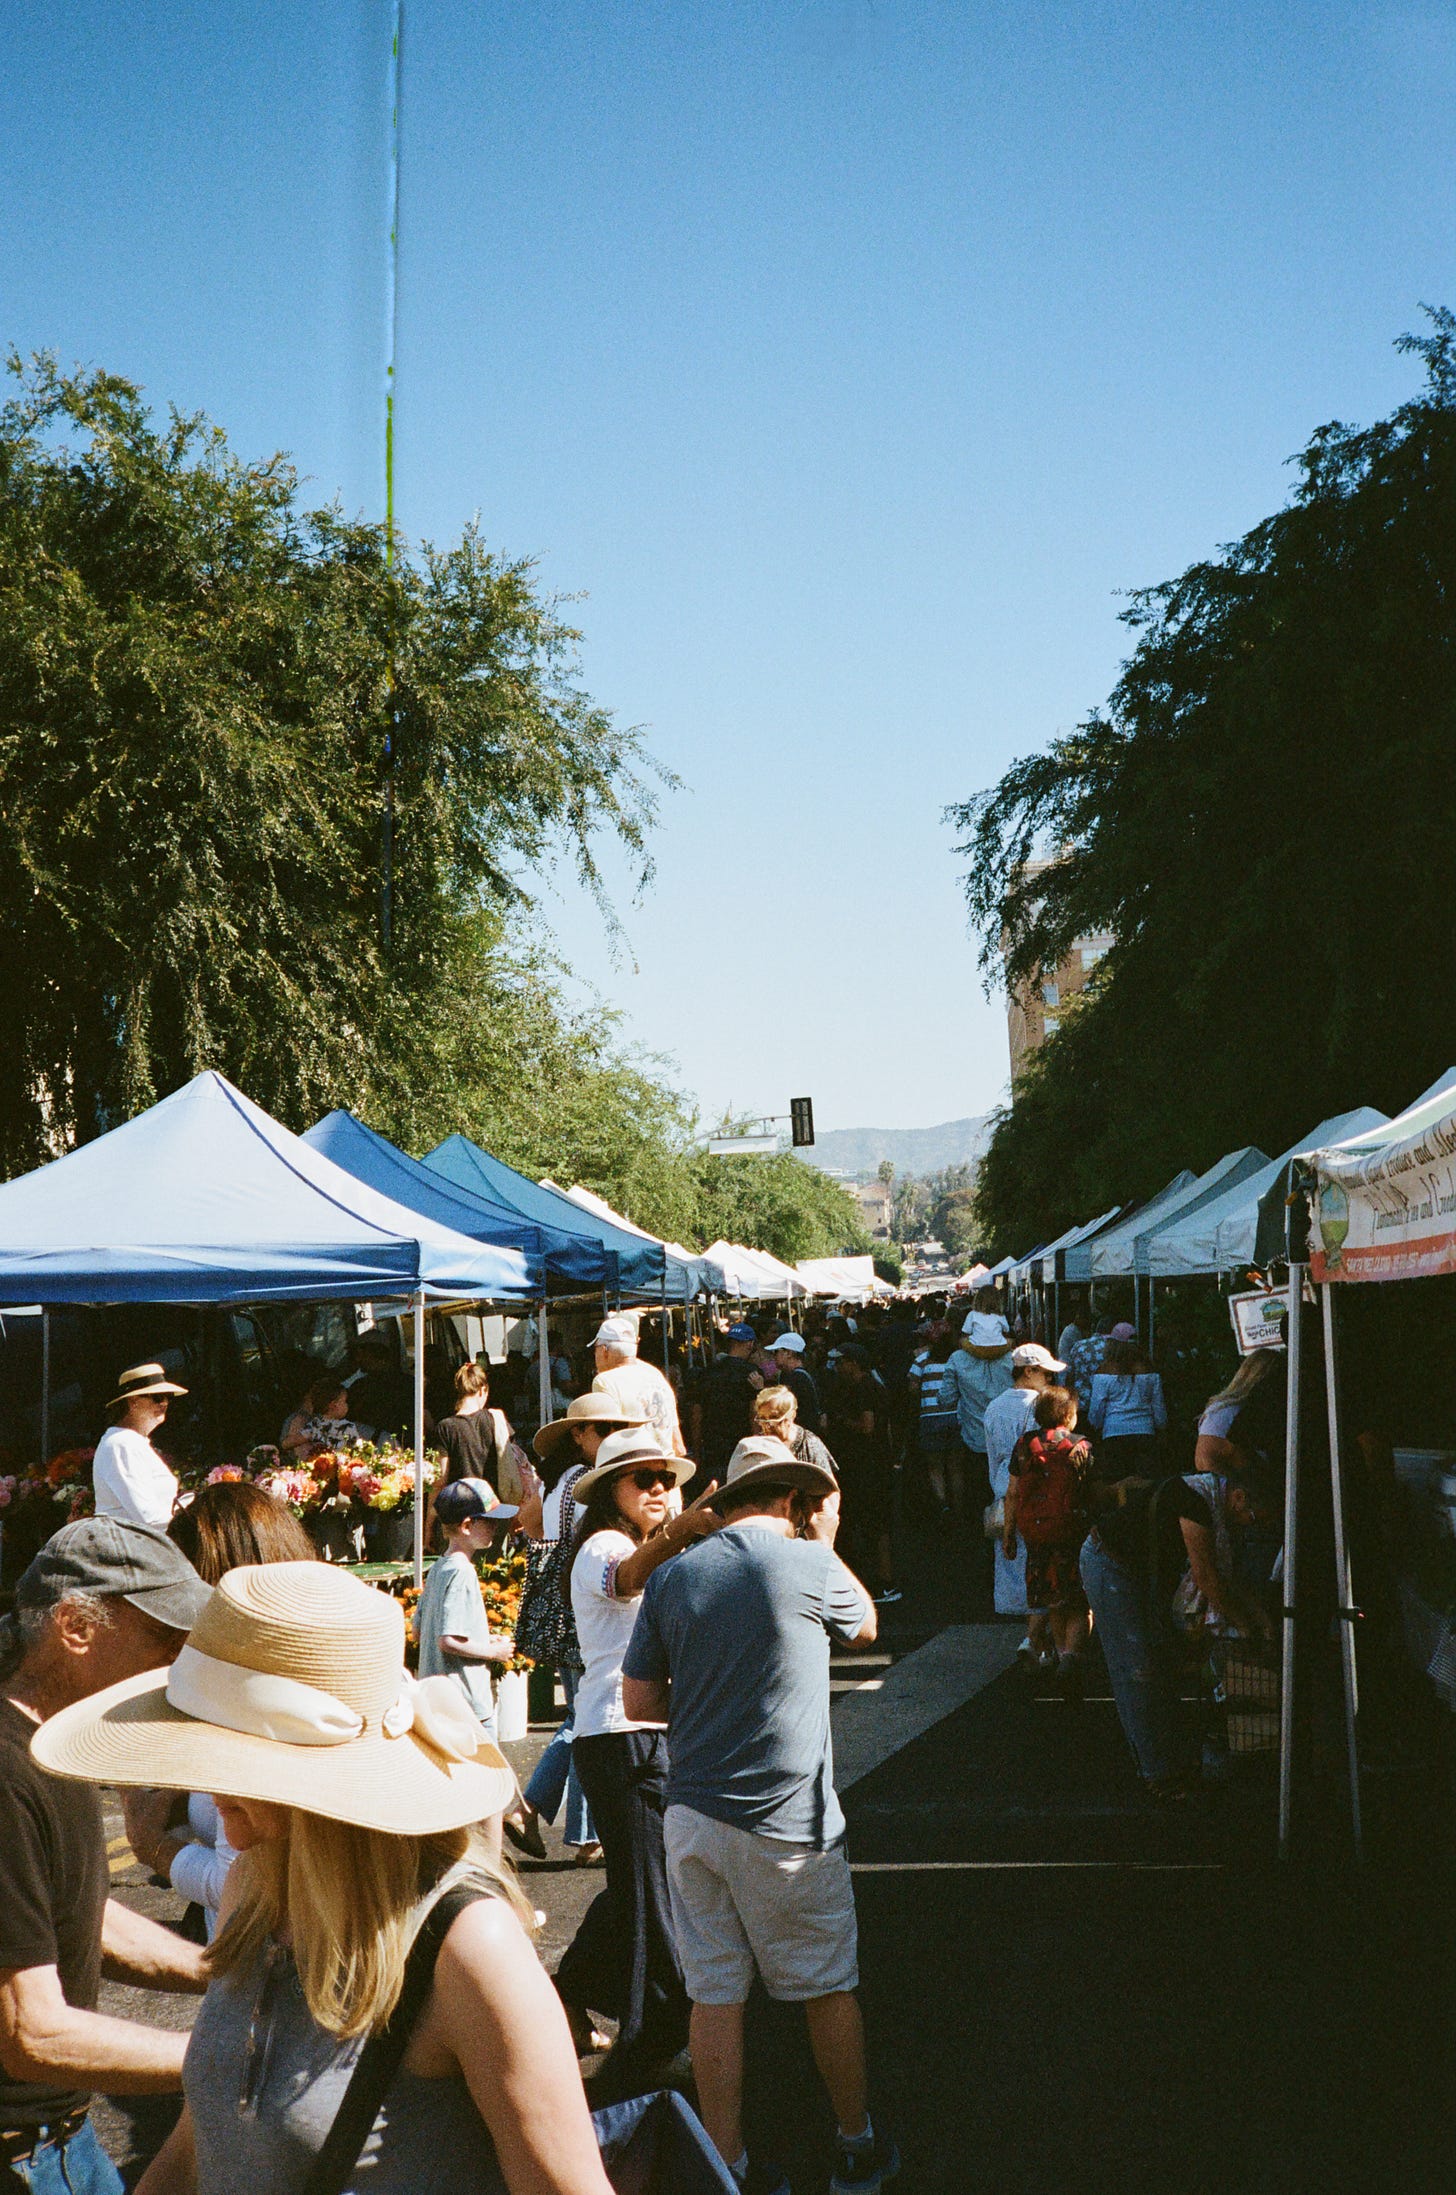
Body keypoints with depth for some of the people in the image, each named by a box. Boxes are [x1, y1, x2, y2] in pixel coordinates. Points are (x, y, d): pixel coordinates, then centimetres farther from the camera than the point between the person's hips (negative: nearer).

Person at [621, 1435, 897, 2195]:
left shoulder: (671, 1576, 2)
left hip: (692, 1813, 4)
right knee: (828, 1989, 14)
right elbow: (865, 1625, 12)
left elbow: (639, 1698, 4)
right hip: (784, 1820, -3)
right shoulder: (808, 1566, -9)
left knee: (714, 1994, 10)